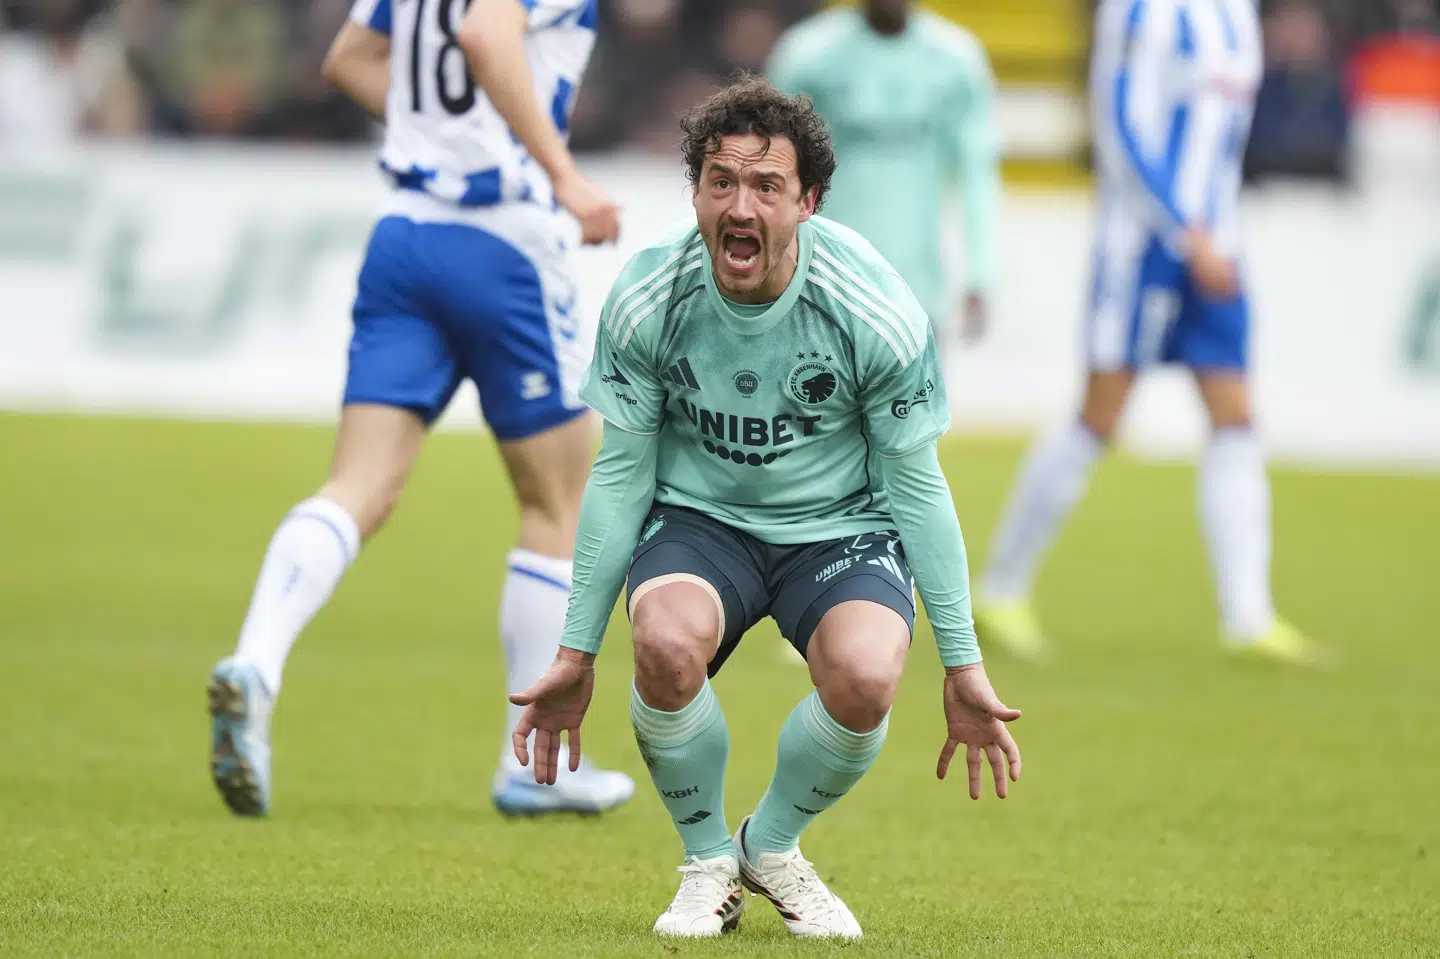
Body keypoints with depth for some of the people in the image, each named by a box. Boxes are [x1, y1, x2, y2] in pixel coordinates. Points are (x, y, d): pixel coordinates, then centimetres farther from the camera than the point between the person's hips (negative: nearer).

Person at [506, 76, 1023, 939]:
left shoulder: (876, 309, -19)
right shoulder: (646, 299, -15)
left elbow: (917, 487, -7)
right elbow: (621, 476, -2)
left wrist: (963, 665, -5)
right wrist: (576, 656, 0)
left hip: (842, 527, 0)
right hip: (700, 519, 1)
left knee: (865, 677, -32)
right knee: (667, 643, -34)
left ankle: (774, 845, 2)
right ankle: (708, 861, -5)